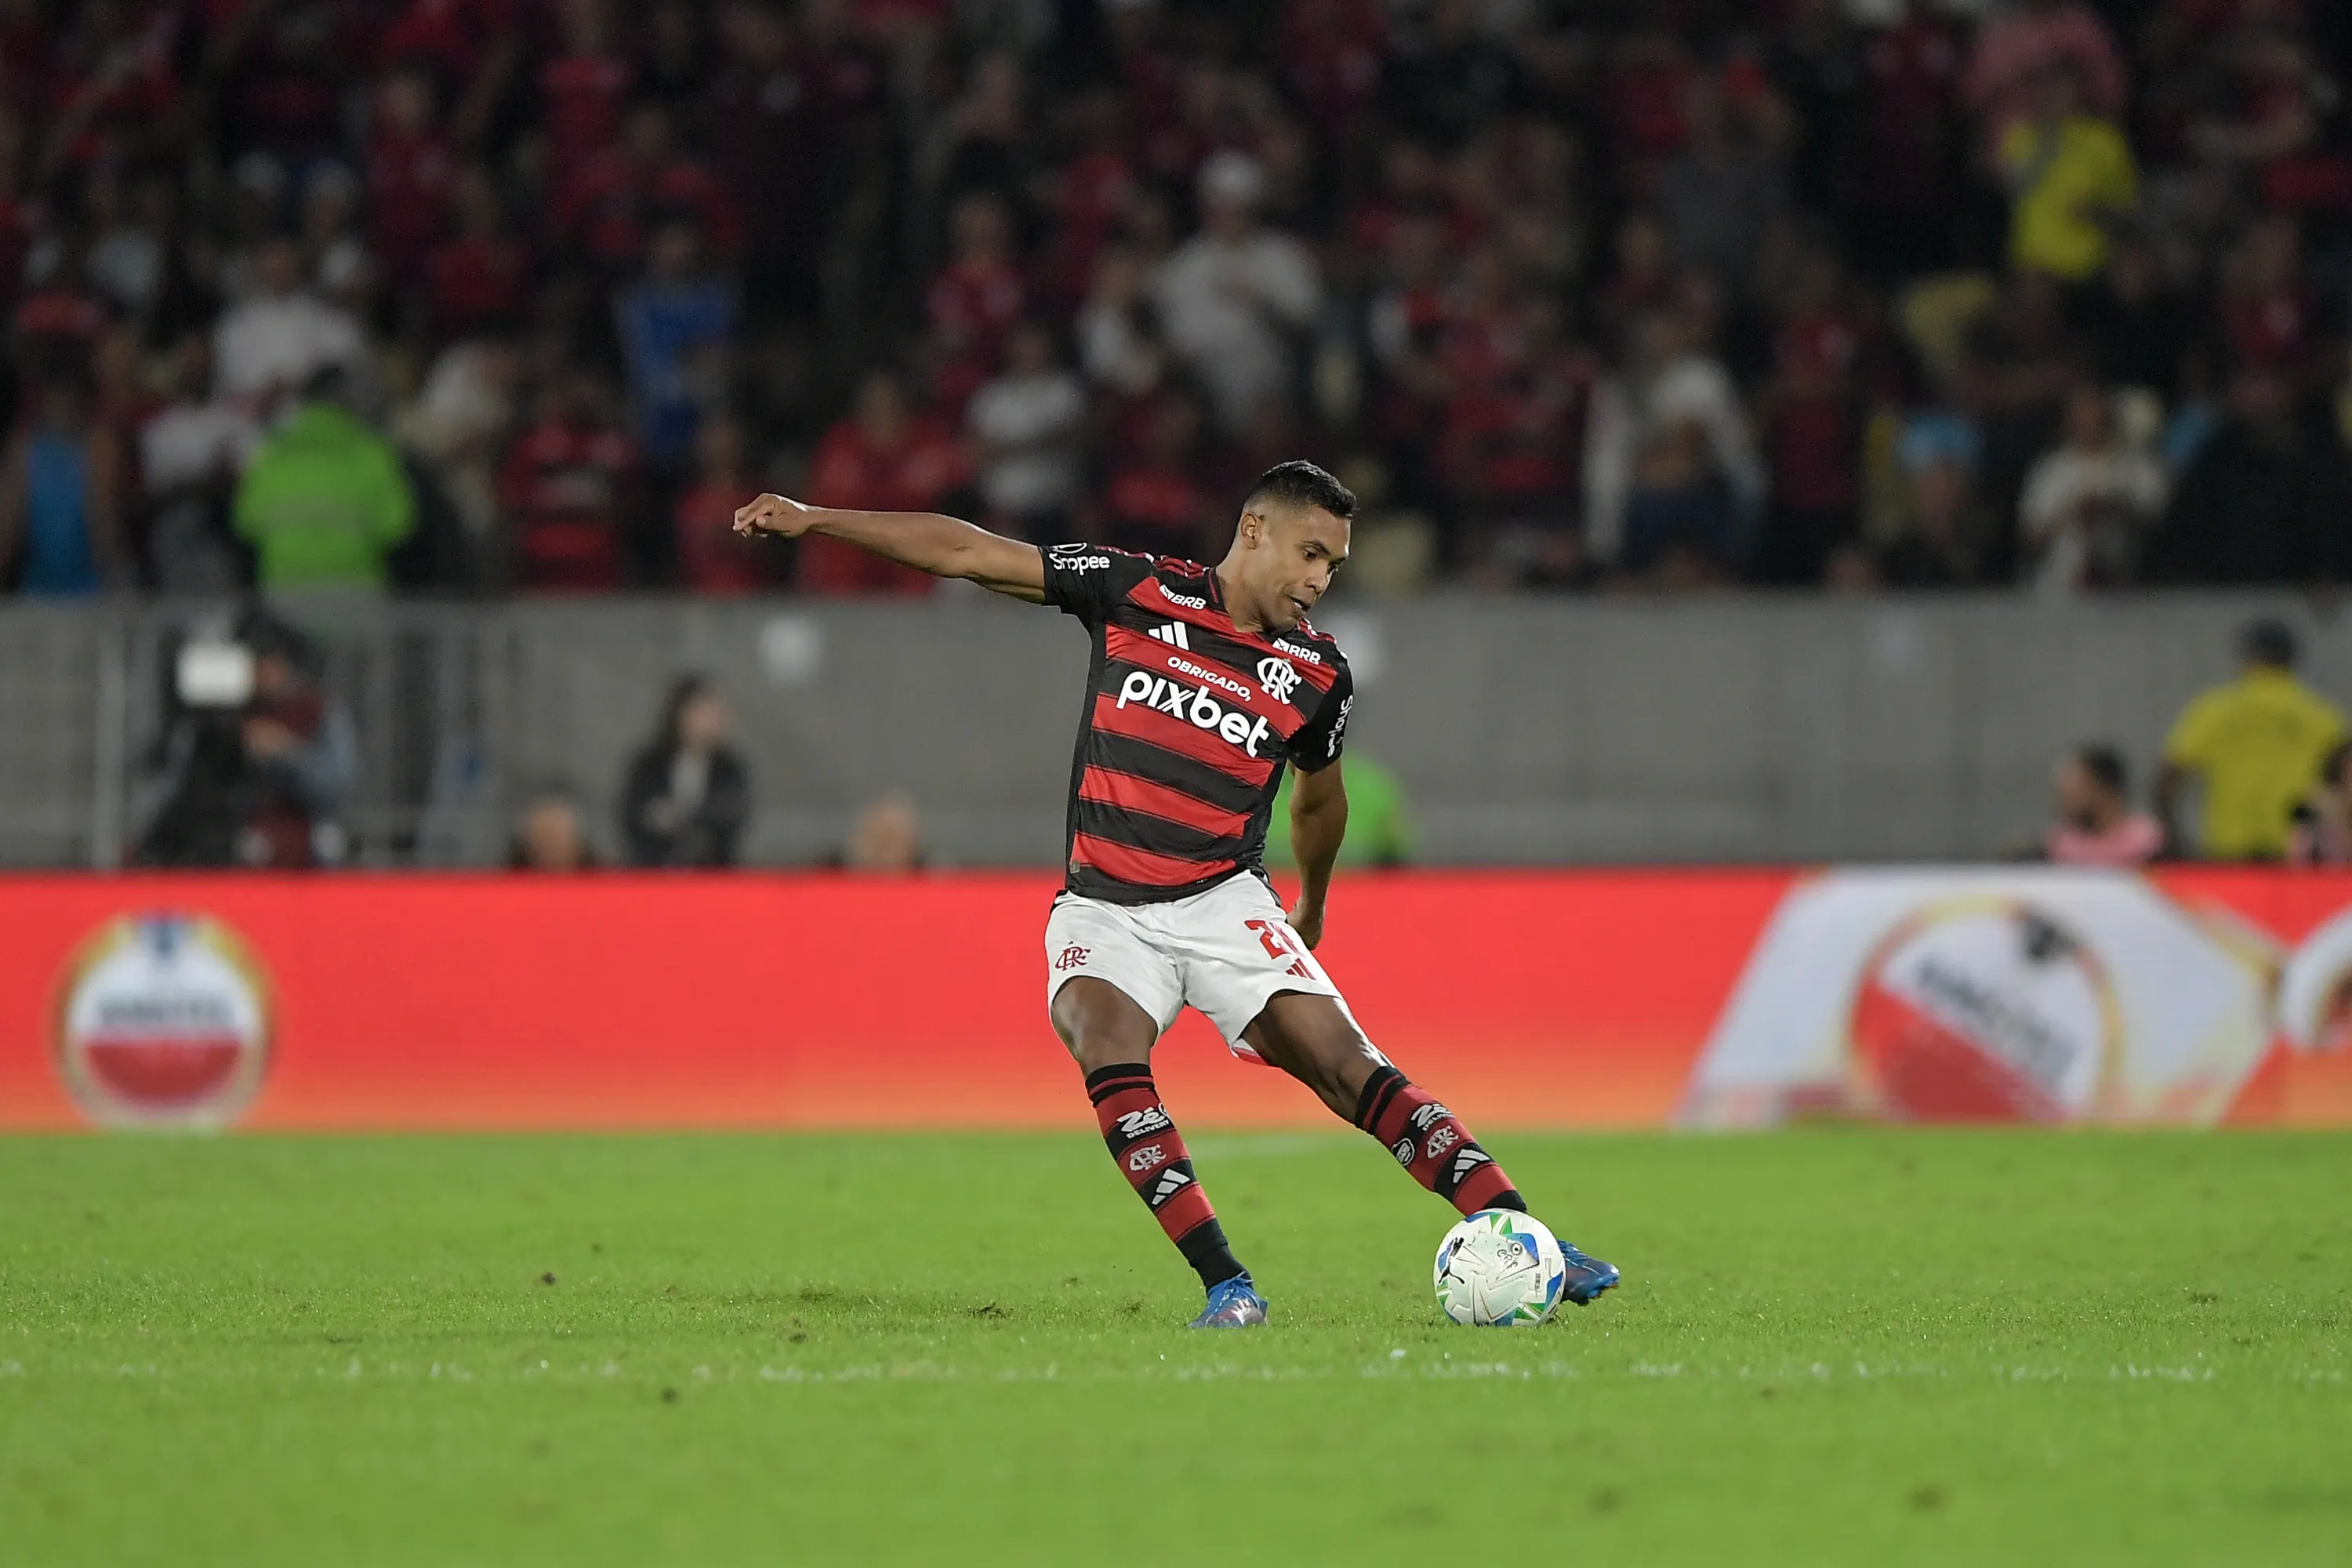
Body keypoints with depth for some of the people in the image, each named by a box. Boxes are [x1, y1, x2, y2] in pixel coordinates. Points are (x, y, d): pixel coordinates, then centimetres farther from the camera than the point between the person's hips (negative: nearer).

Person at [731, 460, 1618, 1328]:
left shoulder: (1318, 675, 5)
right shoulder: (1135, 592, 0)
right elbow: (965, 553, 4)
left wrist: (1310, 910, 36)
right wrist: (811, 520, 2)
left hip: (1223, 901, 1)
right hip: (1103, 912, -1)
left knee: (1349, 1067, -15)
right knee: (1109, 1045, -30)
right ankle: (1226, 1286, -31)